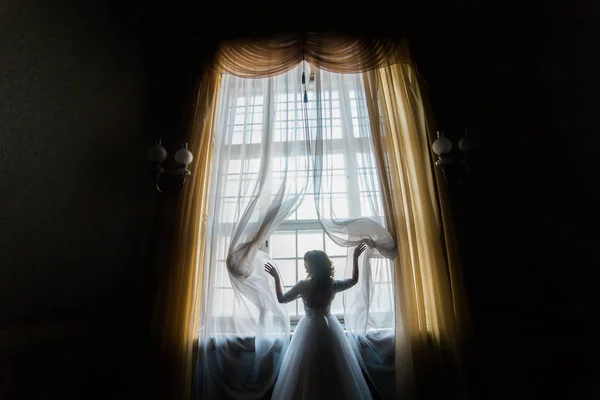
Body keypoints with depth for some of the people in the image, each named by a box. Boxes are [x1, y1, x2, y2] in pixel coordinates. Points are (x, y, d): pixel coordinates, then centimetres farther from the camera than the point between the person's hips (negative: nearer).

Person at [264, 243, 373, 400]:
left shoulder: (303, 285, -21)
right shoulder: (333, 285, -15)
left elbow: (281, 299, -7)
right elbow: (354, 280, 4)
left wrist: (277, 277, 0)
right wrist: (355, 258, 7)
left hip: (309, 330, -2)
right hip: (329, 328, 2)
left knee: (307, 372, 16)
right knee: (335, 369, 20)